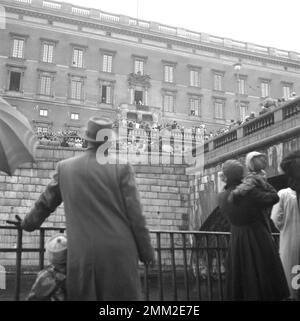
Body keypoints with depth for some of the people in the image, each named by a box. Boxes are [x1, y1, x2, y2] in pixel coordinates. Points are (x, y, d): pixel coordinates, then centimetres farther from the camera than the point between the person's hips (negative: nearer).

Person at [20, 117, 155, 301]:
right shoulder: (122, 168, -4)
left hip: (81, 255, 2)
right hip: (118, 253, -2)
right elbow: (135, 213, -5)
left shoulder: (65, 167, 4)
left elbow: (46, 202, 16)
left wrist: (29, 224, 35)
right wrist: (146, 251, 4)